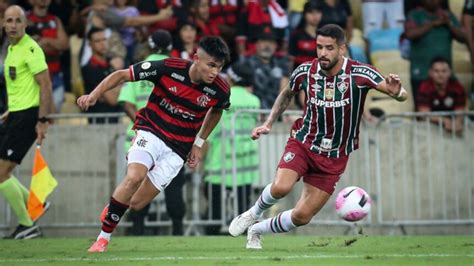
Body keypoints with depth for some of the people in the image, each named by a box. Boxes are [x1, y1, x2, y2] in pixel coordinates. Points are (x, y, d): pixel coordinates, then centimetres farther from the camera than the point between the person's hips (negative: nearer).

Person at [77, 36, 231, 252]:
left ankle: (111, 210, 32)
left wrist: (199, 143, 13)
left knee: (136, 204, -4)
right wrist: (94, 95, -22)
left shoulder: (220, 91, -11)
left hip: (177, 150, 2)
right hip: (151, 132, -2)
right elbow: (122, 75, -9)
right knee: (134, 178, -29)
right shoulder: (168, 68, -19)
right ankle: (103, 237, -14)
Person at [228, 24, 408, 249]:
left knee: (302, 217, -2)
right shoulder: (306, 71, -9)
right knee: (281, 187, -29)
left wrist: (396, 92, -42)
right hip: (303, 142, 0)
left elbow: (402, 95, -18)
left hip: (334, 157, 0)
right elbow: (287, 94, 14)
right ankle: (253, 214, 4)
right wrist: (268, 124, 6)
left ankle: (256, 231, 25)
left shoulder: (359, 74, -16)